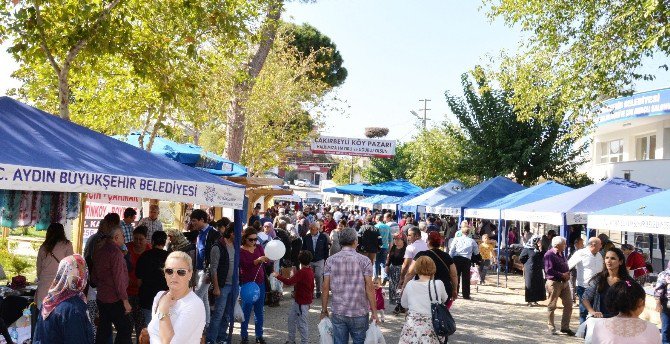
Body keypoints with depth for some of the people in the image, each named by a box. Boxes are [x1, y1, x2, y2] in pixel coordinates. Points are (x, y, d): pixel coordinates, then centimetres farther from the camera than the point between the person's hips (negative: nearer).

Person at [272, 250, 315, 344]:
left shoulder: (302, 272, -24)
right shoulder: (310, 271, 5)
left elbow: (289, 282, -29)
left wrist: (278, 276, -17)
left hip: (302, 303, -10)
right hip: (297, 300, 10)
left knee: (302, 324, 0)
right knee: (291, 319, 18)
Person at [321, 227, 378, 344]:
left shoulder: (331, 261, 0)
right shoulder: (364, 260, -6)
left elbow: (326, 288, -1)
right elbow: (369, 288, -9)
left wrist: (324, 310, 8)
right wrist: (374, 312, -3)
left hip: (338, 313, 2)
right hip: (360, 313, -2)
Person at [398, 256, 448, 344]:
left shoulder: (410, 284, 1)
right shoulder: (438, 284, -5)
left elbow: (404, 304, 16)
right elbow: (444, 299, 17)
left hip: (412, 326, 1)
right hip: (431, 326, -1)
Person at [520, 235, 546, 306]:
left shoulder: (540, 249, 7)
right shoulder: (527, 249, -10)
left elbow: (542, 258, 7)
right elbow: (521, 258, -5)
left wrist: (541, 251, -7)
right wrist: (527, 264, 1)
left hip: (538, 270, 6)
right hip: (530, 270, -6)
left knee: (539, 285, 7)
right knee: (530, 285, 0)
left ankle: (535, 300, 19)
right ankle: (529, 301, 8)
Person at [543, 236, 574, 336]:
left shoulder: (562, 254, 15)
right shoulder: (549, 255, -13)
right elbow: (548, 270, -19)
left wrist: (567, 274, 4)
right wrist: (562, 275, -17)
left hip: (564, 282, 8)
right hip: (554, 282, -8)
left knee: (568, 305, 7)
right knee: (552, 306, 1)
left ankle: (565, 327, 17)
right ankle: (551, 327, 12)